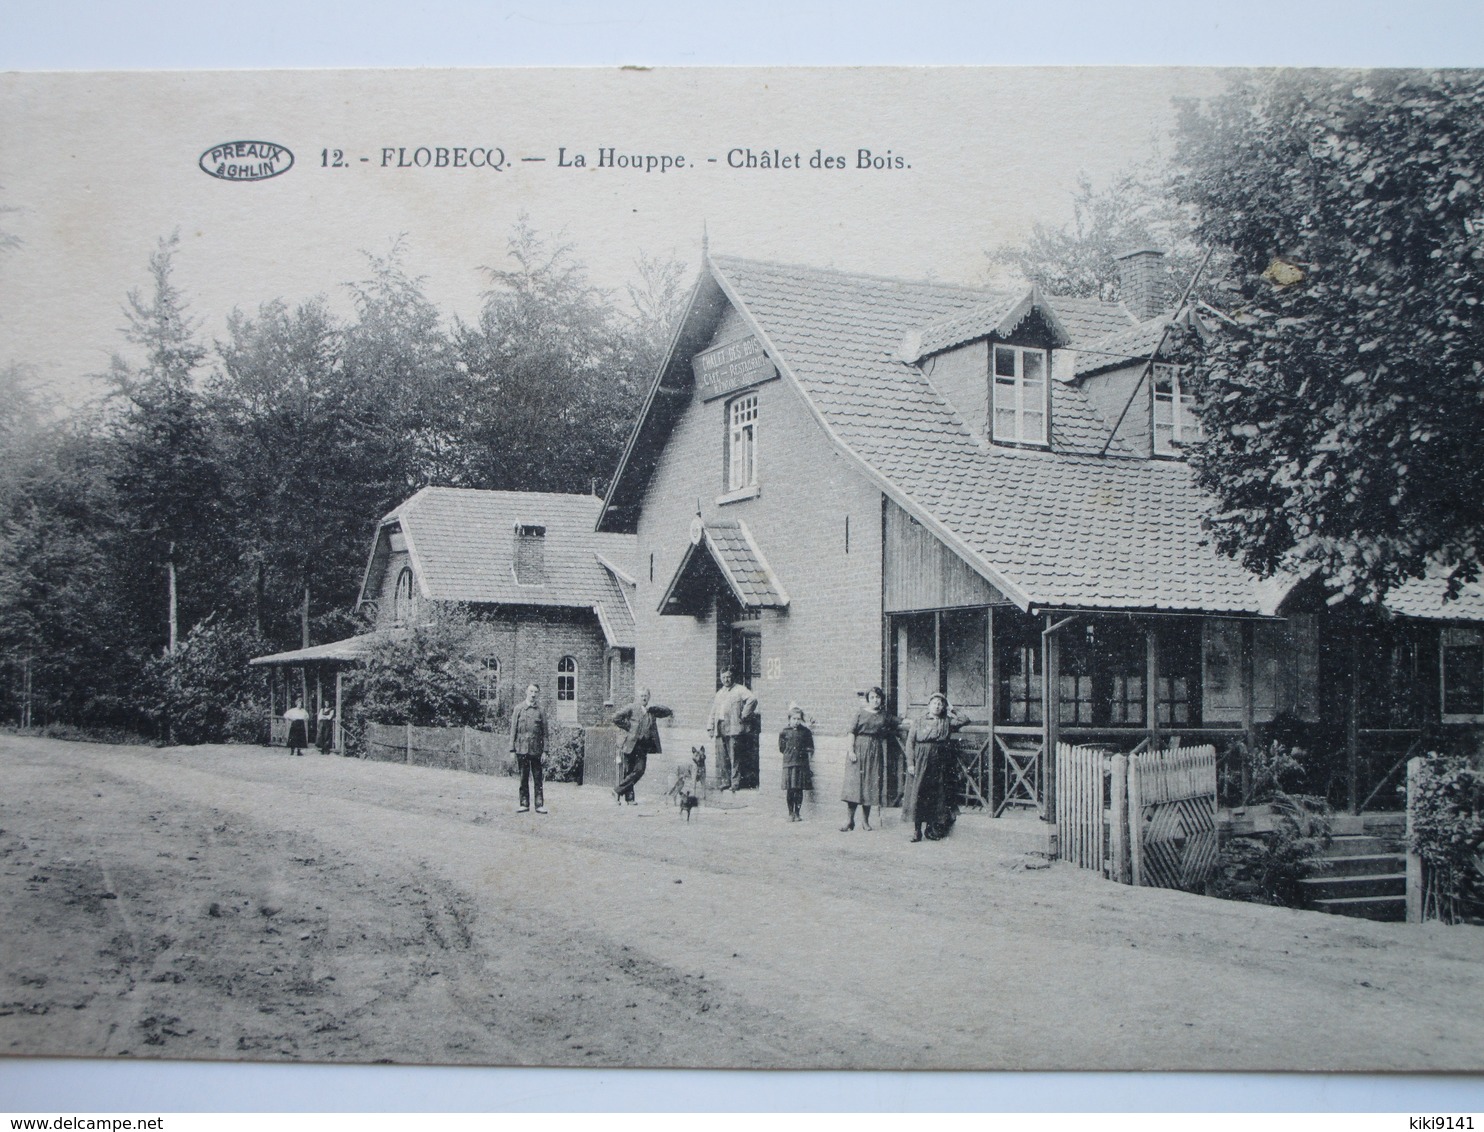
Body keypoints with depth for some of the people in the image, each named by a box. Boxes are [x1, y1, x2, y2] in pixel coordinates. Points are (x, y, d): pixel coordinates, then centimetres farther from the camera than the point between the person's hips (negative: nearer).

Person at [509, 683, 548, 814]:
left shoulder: (540, 711, 5)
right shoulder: (519, 709, 4)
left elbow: (544, 732, 6)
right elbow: (513, 730, 4)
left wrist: (544, 751, 0)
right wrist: (512, 749, -1)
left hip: (536, 749, 0)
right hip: (522, 748, 0)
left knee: (538, 777, 1)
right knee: (523, 778, 4)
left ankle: (539, 804, 5)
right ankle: (524, 804, 10)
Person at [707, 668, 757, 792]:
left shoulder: (739, 689, 2)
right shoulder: (719, 693, 24)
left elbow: (752, 699, -14)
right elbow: (713, 711, 25)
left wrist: (744, 715, -13)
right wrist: (710, 727, 15)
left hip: (734, 728, -6)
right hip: (720, 729, 6)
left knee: (734, 757, -7)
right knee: (722, 758, 4)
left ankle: (735, 783, -5)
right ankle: (724, 782, 10)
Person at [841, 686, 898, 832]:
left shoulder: (884, 716, 9)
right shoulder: (861, 713, 1)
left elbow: (897, 726, 25)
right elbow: (853, 733, -3)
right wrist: (851, 751, -10)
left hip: (875, 751, 3)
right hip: (859, 749, -3)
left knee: (871, 783, 2)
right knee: (854, 782, -8)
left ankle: (865, 820, 10)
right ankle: (849, 819, -5)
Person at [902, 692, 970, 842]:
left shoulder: (947, 722, 10)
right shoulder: (919, 722, 5)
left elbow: (965, 720, 9)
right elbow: (910, 742, 2)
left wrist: (952, 710, 8)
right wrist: (910, 763, -7)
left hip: (938, 763, 2)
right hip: (920, 762, -2)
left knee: (936, 795, 2)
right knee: (917, 793, -6)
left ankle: (932, 828, 9)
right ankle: (916, 829, -3)